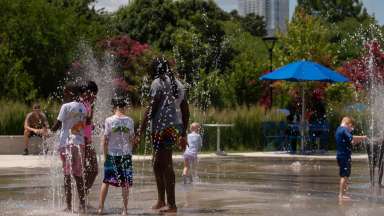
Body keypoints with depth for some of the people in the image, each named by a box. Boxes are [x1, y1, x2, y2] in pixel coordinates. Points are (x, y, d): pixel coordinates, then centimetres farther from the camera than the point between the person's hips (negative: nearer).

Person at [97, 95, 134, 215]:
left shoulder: (109, 120, -5)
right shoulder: (129, 121, -2)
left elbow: (104, 141, -6)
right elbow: (132, 140, 2)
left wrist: (105, 156, 3)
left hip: (112, 154, 0)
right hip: (126, 154, 0)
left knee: (106, 181, 8)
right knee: (125, 182, 5)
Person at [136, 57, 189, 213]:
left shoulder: (158, 83, -7)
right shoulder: (176, 83, 17)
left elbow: (151, 108, -13)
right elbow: (185, 109, 19)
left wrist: (140, 131, -11)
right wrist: (183, 133, 24)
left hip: (162, 128, -9)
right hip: (174, 128, 9)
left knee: (166, 165, -7)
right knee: (157, 164, 18)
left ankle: (171, 204, -7)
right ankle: (161, 201, 23)